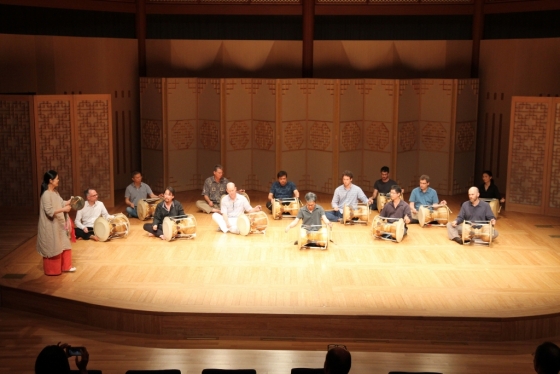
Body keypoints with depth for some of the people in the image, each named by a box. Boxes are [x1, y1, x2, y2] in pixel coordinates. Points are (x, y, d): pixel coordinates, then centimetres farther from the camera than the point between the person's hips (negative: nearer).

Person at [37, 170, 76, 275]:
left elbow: (60, 203, 15)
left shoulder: (55, 191, 7)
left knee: (63, 245, 16)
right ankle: (52, 270, 16)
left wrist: (69, 202, 0)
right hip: (51, 226, -9)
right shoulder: (46, 194, -22)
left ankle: (65, 266, 28)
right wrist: (63, 209, -24)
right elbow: (49, 211, -26)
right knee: (53, 247, 3)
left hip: (58, 224, 9)